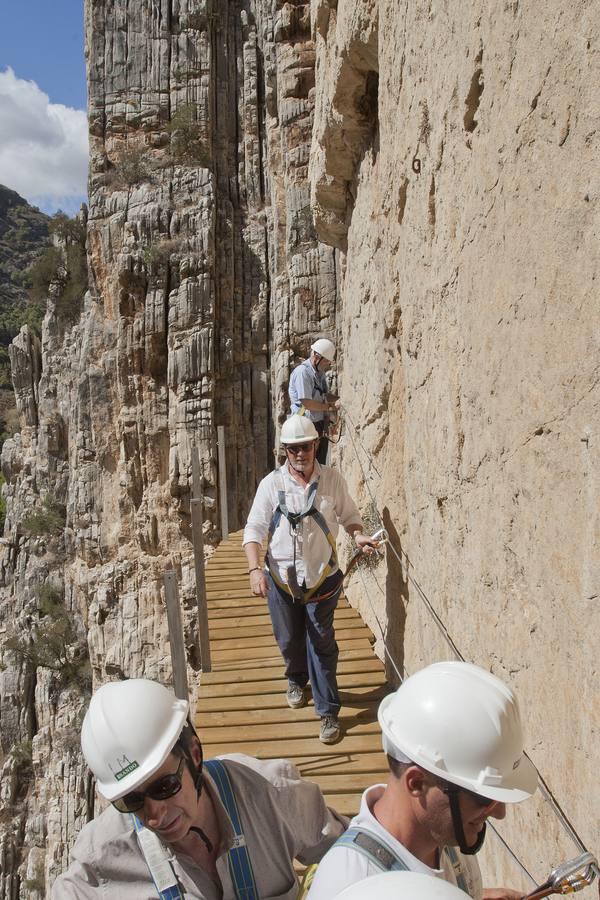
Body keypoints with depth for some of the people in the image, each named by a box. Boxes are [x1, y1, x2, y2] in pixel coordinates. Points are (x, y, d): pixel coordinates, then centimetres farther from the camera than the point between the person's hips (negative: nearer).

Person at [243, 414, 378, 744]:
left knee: (322, 645, 2)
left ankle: (328, 712, 13)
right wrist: (255, 569, -20)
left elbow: (349, 514, 7)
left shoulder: (332, 479, -5)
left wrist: (358, 535, -15)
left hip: (321, 578, -1)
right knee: (289, 640, 18)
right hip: (281, 579, 1)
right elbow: (254, 529, -8)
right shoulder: (271, 483, -8)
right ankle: (296, 679, 49)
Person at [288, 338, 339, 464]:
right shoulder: (302, 372, -18)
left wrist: (339, 400, 5)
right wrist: (331, 407, -15)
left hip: (321, 427, 9)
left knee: (321, 464, 14)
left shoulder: (320, 372, 12)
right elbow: (307, 403, -23)